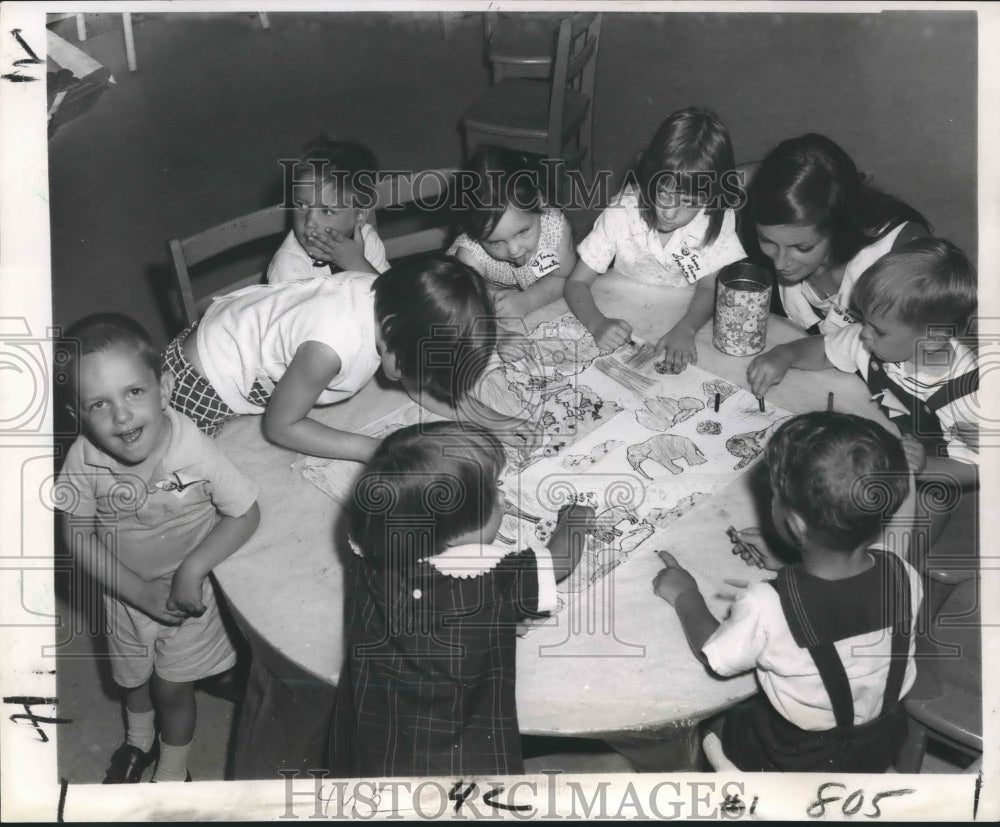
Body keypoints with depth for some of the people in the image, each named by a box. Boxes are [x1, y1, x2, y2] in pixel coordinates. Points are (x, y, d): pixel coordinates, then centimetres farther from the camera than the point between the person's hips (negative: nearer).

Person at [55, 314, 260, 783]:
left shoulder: (192, 448, -33)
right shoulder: (84, 460, -27)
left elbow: (245, 514, -20)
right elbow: (78, 537, -14)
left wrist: (192, 568, -29)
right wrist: (143, 593, -20)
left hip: (188, 588, -2)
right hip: (127, 591, 3)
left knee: (172, 687, 14)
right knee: (133, 677, 27)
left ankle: (173, 770, 46)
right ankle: (139, 739, 61)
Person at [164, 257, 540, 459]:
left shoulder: (393, 300, -22)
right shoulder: (332, 346, -43)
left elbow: (425, 383, -5)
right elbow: (280, 426, -26)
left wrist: (490, 419, -18)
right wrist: (373, 450, -28)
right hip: (204, 379, -6)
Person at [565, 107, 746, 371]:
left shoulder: (717, 220, -13)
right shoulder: (623, 212, -14)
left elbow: (708, 289, -9)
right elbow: (577, 283, -11)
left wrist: (685, 329, -32)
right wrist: (597, 324, -32)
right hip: (624, 327, 1)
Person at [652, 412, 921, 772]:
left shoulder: (766, 608, -35)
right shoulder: (904, 578, -24)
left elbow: (715, 656, -14)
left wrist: (685, 595, 1)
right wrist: (790, 569, 4)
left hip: (800, 762, -4)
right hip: (885, 742, 4)